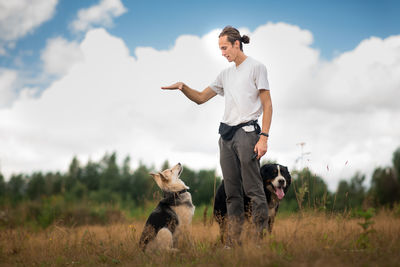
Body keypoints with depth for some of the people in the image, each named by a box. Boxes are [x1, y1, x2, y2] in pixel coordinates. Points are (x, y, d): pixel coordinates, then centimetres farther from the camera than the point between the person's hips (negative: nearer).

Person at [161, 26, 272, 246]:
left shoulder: (256, 67, 0)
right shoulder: (225, 74, 19)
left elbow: (267, 105, -5)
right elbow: (201, 98, 22)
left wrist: (264, 137, -15)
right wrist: (183, 87, 2)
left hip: (247, 132, -7)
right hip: (226, 135, 7)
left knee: (253, 189, -9)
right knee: (232, 192, 6)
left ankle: (262, 238, -6)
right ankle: (233, 241, 8)